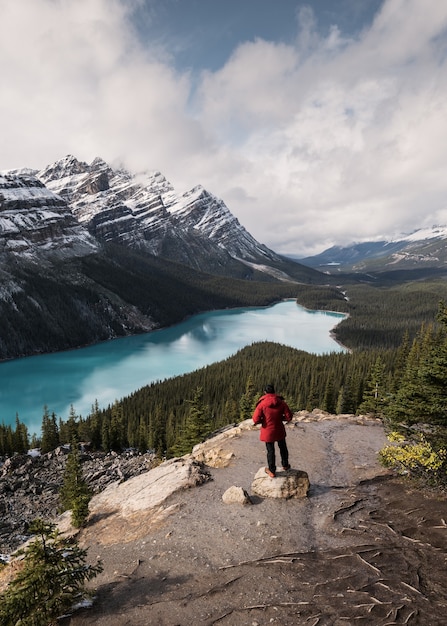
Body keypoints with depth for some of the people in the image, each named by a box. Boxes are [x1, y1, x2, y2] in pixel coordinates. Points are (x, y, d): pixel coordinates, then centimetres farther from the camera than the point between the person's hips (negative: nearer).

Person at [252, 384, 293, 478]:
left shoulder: (262, 404, -18)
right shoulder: (281, 403, -11)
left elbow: (256, 420, -19)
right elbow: (289, 417, -8)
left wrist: (263, 420, 1)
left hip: (268, 431, -2)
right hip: (279, 430, 2)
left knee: (270, 451, 13)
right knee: (283, 447, 26)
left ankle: (272, 471, 26)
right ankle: (285, 465, 44)